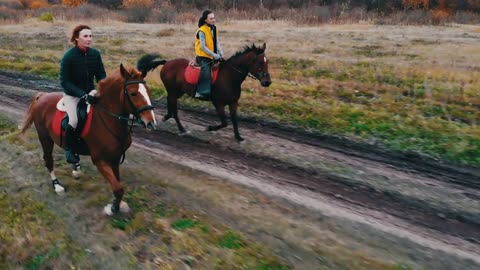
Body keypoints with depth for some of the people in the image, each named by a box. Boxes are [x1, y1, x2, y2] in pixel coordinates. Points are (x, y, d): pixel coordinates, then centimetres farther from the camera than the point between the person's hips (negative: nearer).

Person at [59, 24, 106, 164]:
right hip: (72, 95, -5)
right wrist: (84, 95, -26)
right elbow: (65, 82, -16)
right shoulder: (68, 56, -17)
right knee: (75, 120, -29)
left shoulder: (95, 53, -5)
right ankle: (68, 149, -5)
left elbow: (101, 75, 4)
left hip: (90, 93, 5)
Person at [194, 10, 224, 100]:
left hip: (212, 57, 8)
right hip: (203, 56, -8)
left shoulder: (214, 28, 9)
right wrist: (214, 55, -21)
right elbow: (203, 47, -18)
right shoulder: (202, 31, -14)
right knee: (206, 72, -23)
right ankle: (201, 92, -20)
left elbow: (217, 43, 10)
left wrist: (221, 53, -7)